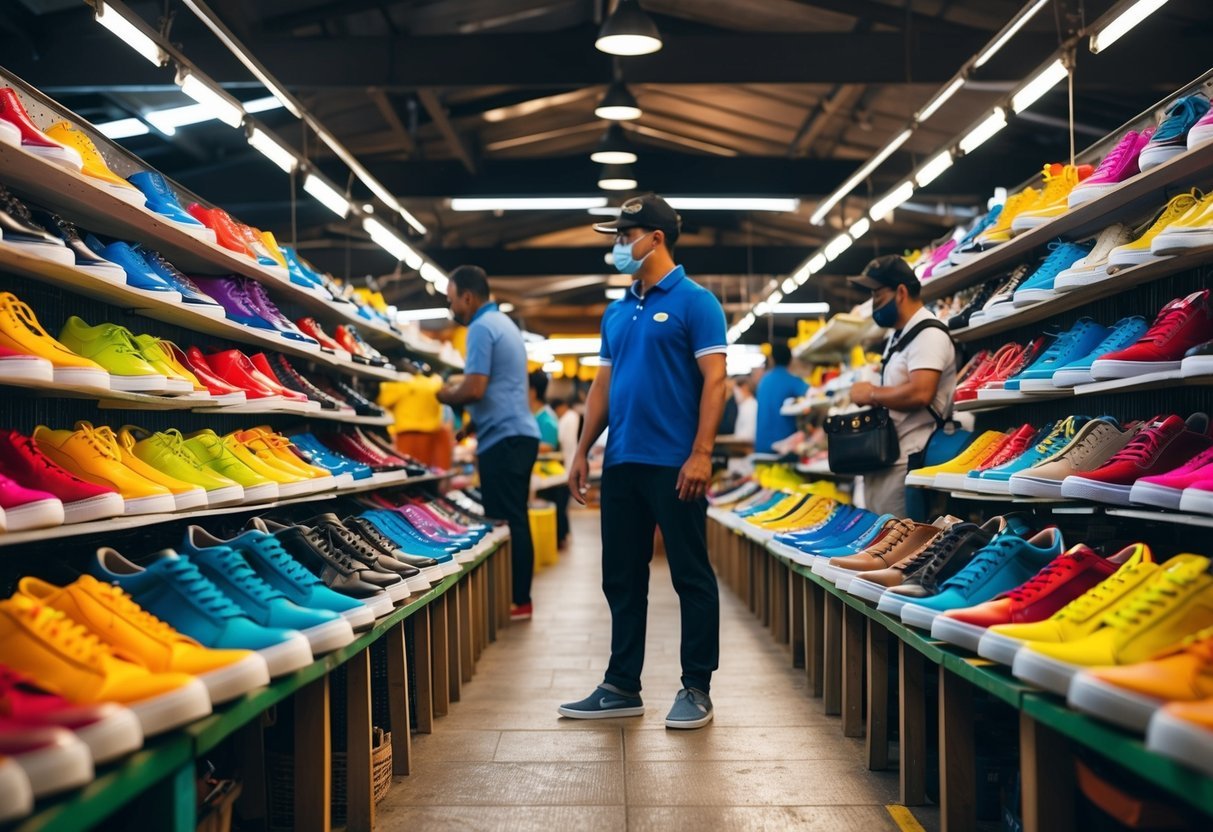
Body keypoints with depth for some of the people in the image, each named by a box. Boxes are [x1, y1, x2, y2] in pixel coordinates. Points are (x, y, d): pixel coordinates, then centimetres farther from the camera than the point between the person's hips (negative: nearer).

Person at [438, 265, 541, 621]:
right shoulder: (504, 323, 20)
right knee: (515, 520, 11)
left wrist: (447, 395, -1)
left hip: (503, 437, -10)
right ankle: (520, 598, 16)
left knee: (503, 522, -6)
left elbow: (475, 389, -20)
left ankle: (513, 601, -2)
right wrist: (458, 393, 13)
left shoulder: (481, 328, -11)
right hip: (520, 433, 10)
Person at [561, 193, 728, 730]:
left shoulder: (694, 302, -4)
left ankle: (696, 690, 14)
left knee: (691, 577, 3)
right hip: (621, 463, 7)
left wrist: (701, 453, -18)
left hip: (674, 464, -7)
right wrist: (583, 452, 11)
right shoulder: (616, 313, 16)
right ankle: (621, 688, 21)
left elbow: (714, 380, -11)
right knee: (621, 578, 11)